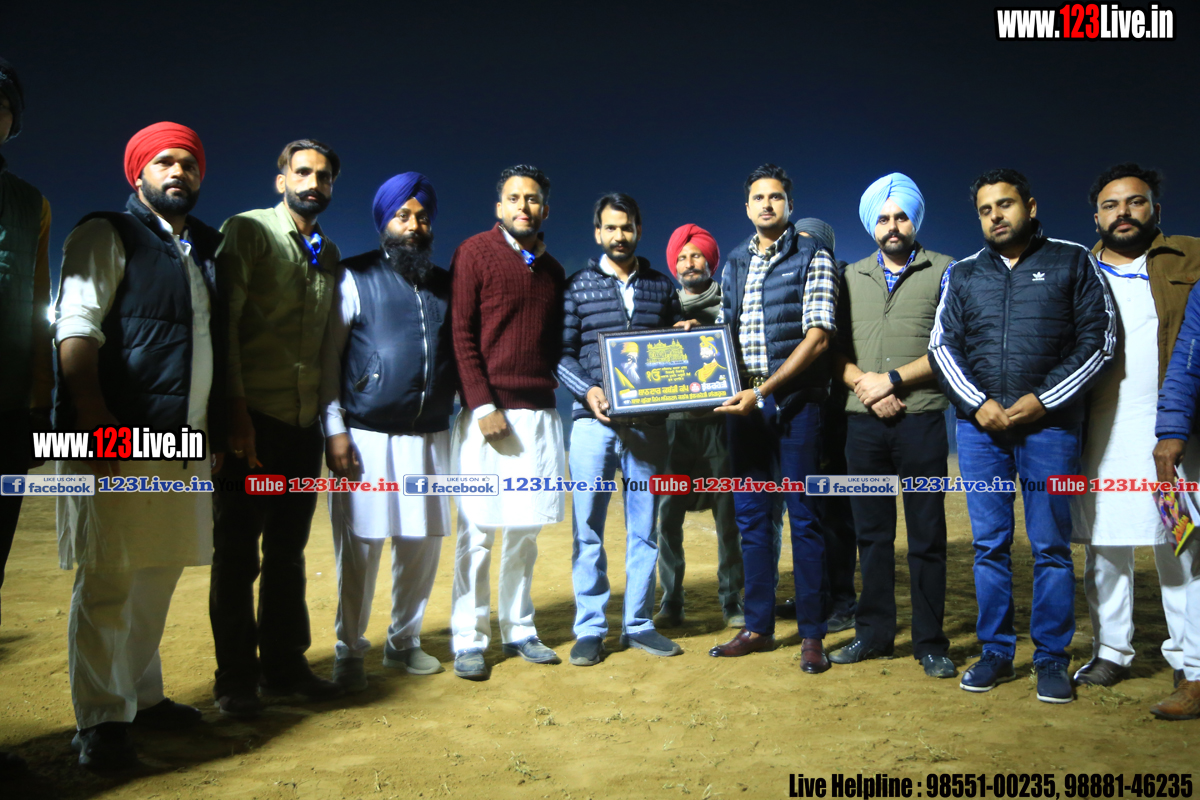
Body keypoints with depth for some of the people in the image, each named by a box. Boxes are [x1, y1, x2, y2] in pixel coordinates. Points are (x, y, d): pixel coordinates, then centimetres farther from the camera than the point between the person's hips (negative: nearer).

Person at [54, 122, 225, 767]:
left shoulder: (204, 251, 21)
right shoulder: (107, 236, 1)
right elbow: (76, 326, -10)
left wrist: (216, 427, 19)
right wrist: (94, 415, -20)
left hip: (185, 442, 7)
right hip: (120, 439, -7)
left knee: (159, 574, 13)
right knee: (108, 579, -4)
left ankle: (142, 696, 26)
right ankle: (101, 721, 5)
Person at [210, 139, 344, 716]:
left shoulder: (328, 254, 17)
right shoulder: (247, 231, -1)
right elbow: (225, 318, -10)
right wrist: (236, 407, -18)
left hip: (304, 421, 6)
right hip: (253, 417, -6)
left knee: (288, 549, 12)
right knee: (238, 551, 2)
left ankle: (284, 667, 22)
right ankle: (236, 680, 12)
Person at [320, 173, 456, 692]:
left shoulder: (445, 285, 15)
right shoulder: (356, 277, 3)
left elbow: (458, 355, 17)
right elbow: (329, 355, -1)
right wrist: (334, 428, -9)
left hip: (429, 435, 4)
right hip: (367, 434, -4)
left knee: (423, 541, 7)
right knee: (360, 544, 0)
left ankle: (404, 641, 25)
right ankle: (349, 652, 15)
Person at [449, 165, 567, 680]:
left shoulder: (552, 270, 17)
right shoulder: (475, 253, 0)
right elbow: (461, 334, -6)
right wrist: (483, 406, -13)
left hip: (540, 414, 5)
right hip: (487, 413, -5)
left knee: (526, 530, 9)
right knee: (478, 532, -1)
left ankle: (518, 631, 21)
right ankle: (468, 641, 9)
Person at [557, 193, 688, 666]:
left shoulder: (662, 286, 14)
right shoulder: (578, 286, 7)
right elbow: (562, 354, 2)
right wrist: (587, 390, -14)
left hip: (648, 421, 2)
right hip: (595, 419, -2)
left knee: (644, 528, 7)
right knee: (588, 527, 0)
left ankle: (639, 624, 18)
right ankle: (590, 629, 9)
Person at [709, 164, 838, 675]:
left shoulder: (812, 258, -2)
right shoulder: (734, 263, 14)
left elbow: (817, 337, -11)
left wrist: (763, 391, -17)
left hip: (795, 400, -5)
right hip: (743, 402, 5)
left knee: (804, 516, 0)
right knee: (750, 515, 9)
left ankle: (813, 634, 10)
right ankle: (758, 627, 20)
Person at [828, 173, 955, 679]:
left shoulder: (942, 271, 4)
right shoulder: (852, 277, 13)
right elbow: (836, 351, 10)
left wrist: (892, 380, -12)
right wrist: (865, 386, -8)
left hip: (920, 422, -3)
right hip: (863, 423, 3)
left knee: (926, 537, 1)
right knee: (872, 533, 9)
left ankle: (930, 645, 11)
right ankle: (873, 635, 19)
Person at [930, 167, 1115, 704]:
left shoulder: (1072, 262, 7)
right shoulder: (964, 274, 13)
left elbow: (1099, 338, 2)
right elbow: (943, 345, 9)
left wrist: (1044, 399, -8)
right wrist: (978, 404, -6)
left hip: (1049, 423, -2)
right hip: (980, 425, 2)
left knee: (1051, 547, 0)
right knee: (989, 545, 5)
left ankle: (1051, 659, 11)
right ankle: (995, 653, 16)